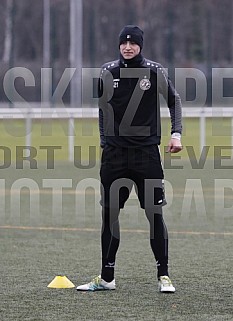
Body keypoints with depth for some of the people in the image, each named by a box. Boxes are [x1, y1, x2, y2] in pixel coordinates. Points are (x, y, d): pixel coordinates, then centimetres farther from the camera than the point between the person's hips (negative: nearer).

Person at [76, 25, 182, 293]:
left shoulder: (155, 72, -2)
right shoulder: (108, 72, 3)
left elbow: (174, 100, 11)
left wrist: (176, 133, 1)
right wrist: (104, 138, 10)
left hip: (147, 151, -2)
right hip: (114, 151, 2)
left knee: (155, 214, -5)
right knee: (109, 214, 5)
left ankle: (163, 276, 2)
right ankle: (106, 278, 14)